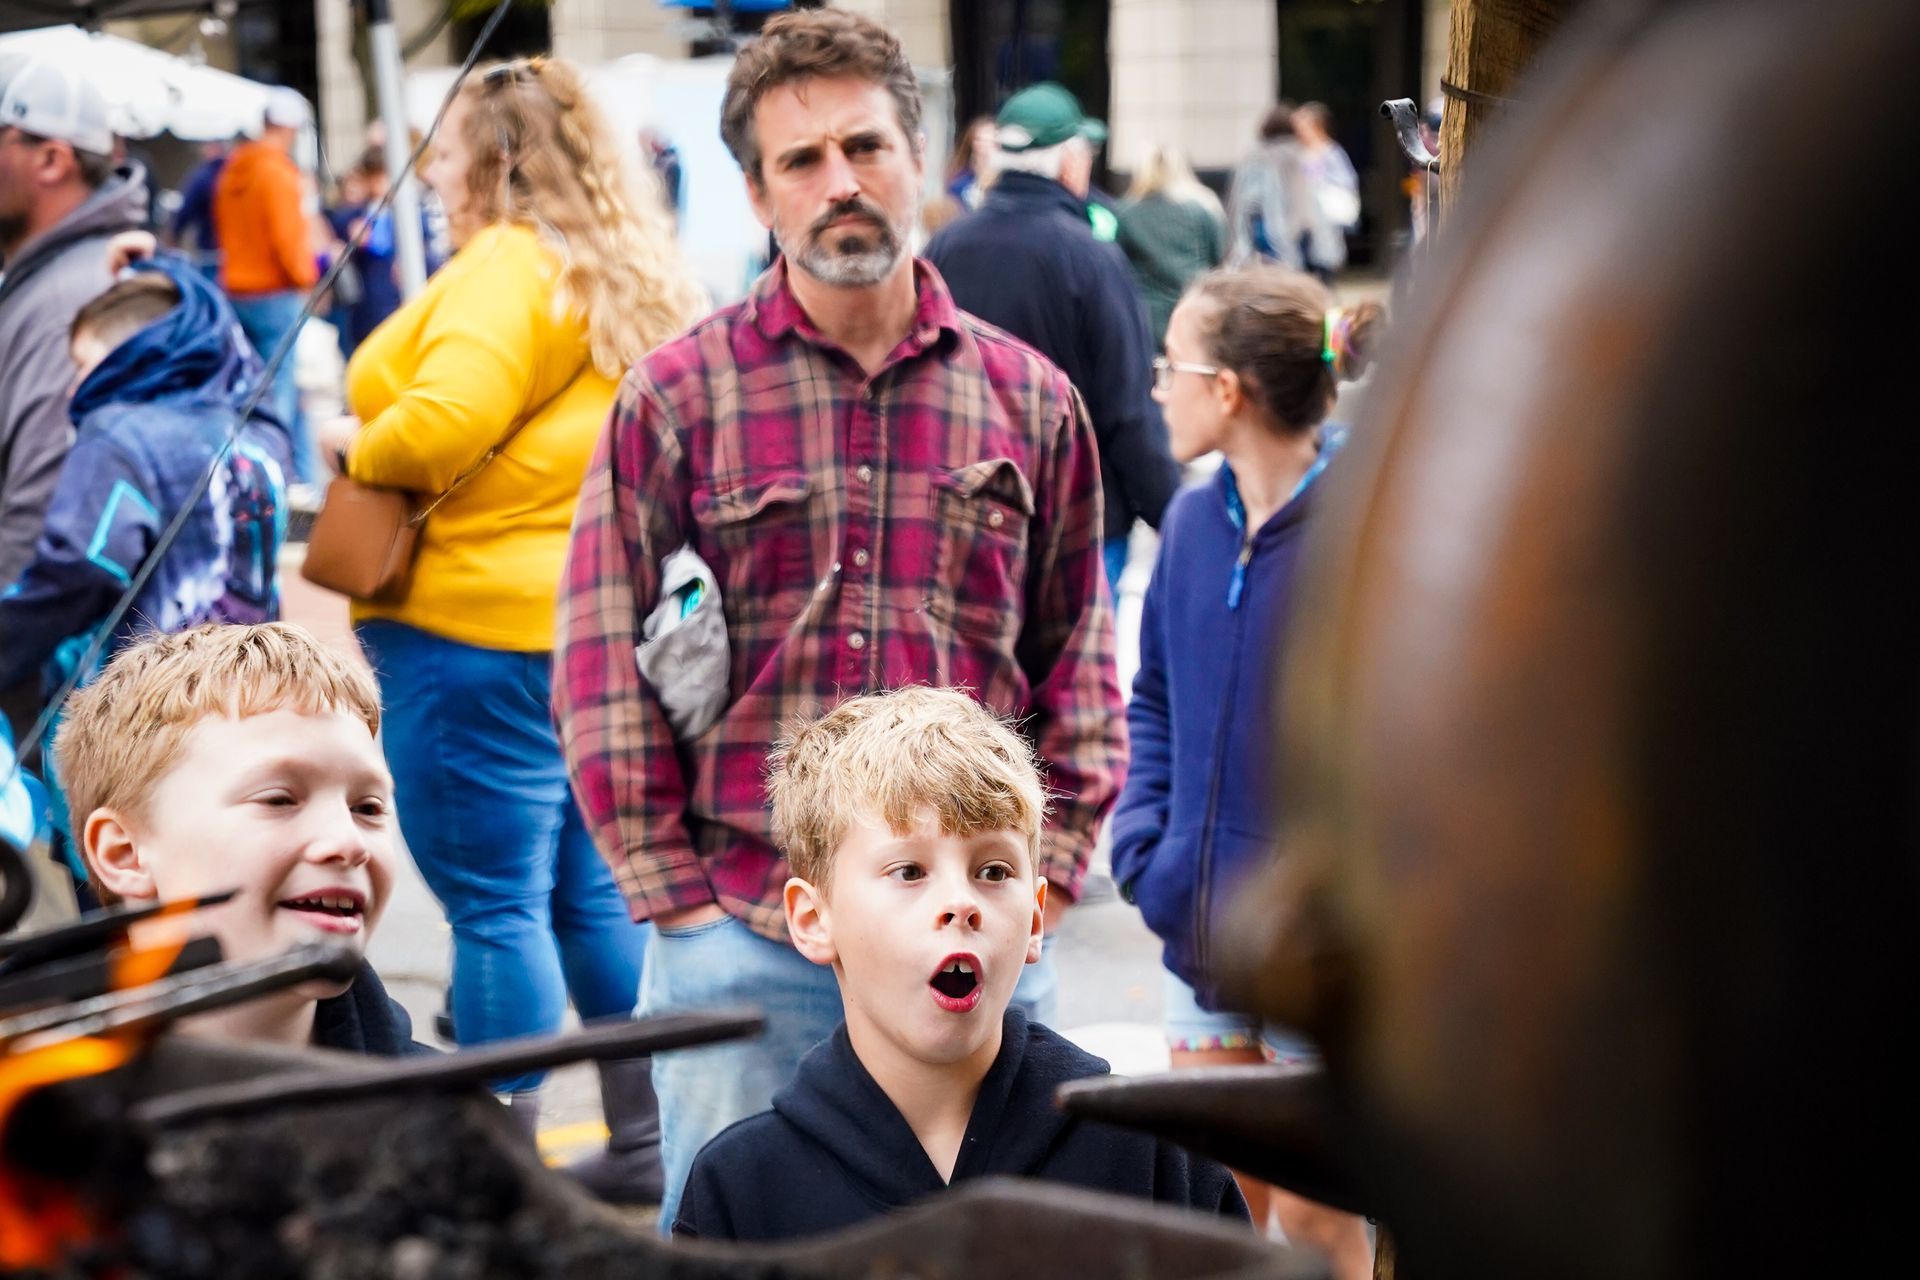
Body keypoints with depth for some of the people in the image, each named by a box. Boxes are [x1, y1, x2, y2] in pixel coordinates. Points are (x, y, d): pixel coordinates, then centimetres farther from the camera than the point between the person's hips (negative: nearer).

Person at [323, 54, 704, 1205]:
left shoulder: (507, 267, -12)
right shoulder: (634, 277, 16)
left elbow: (442, 424, -25)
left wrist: (360, 447, -6)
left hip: (481, 623, -9)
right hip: (600, 621, 9)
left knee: (495, 904, -3)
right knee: (595, 890, 15)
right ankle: (644, 1143, 22)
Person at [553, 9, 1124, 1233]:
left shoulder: (1029, 400, 7)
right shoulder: (678, 394, 1)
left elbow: (1079, 660, 12)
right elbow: (602, 660, 0)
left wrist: (1045, 875, 3)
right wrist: (672, 890, -4)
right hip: (741, 942, -2)